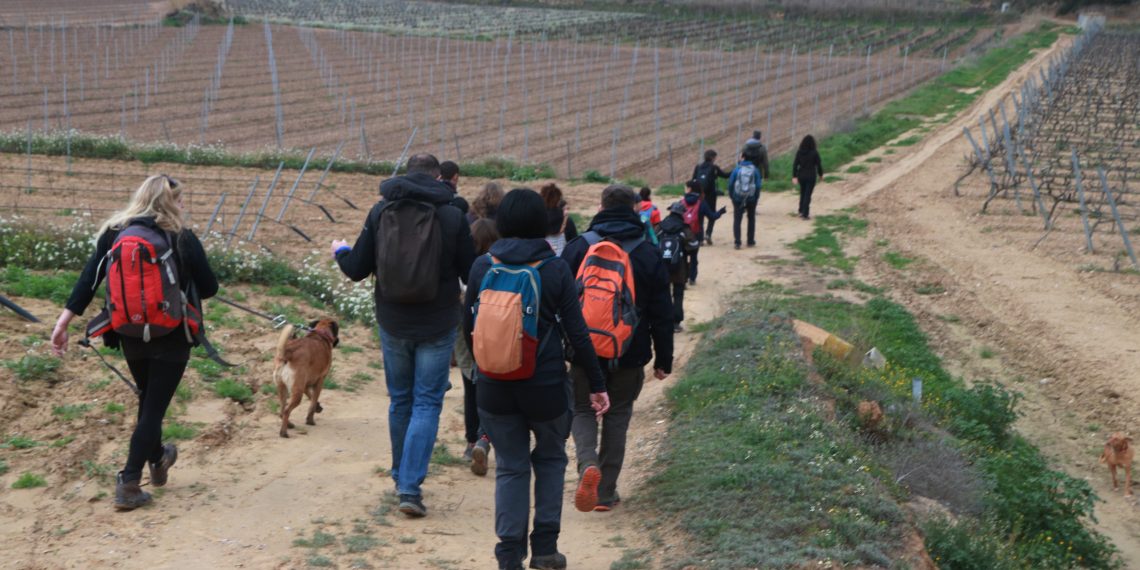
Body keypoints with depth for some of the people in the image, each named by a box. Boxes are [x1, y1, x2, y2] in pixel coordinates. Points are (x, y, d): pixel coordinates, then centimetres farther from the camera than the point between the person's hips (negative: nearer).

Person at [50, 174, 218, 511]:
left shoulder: (114, 233, 0)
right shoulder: (182, 238, -9)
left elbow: (88, 280, -5)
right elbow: (209, 288, -3)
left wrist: (64, 321, -6)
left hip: (131, 335, 4)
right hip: (171, 337, -4)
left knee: (147, 399, 25)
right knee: (155, 406, 2)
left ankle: (157, 460, 43)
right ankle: (128, 484, -5)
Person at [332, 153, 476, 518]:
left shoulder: (380, 211, -2)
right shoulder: (452, 216, -9)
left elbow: (357, 270, 1)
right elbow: (473, 275, -4)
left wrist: (340, 251, 23)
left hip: (392, 324, 3)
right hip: (437, 327, -3)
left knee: (400, 401, 17)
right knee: (427, 404, 2)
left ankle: (401, 479, 28)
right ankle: (410, 487, -8)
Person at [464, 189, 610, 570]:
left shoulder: (482, 267, -4)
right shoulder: (556, 270, -10)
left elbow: (469, 325, 5)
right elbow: (577, 333, -9)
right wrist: (596, 385, -1)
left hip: (494, 387, 1)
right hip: (545, 383, -1)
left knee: (510, 466, 13)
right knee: (550, 458, 20)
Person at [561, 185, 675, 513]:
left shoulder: (577, 248, -3)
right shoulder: (649, 255, -1)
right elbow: (662, 313, 1)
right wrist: (663, 359, 9)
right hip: (630, 356, 1)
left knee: (583, 411, 14)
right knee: (618, 415, 14)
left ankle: (588, 465, -16)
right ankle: (606, 492, 15)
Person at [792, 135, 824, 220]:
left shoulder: (799, 152, -4)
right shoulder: (814, 153, -12)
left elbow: (795, 164, -7)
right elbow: (819, 165, -6)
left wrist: (794, 176, -5)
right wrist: (820, 174, 10)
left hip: (801, 175, 3)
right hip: (811, 176, -3)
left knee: (802, 193, 21)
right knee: (808, 195, 3)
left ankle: (801, 211, 29)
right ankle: (805, 214, 1)